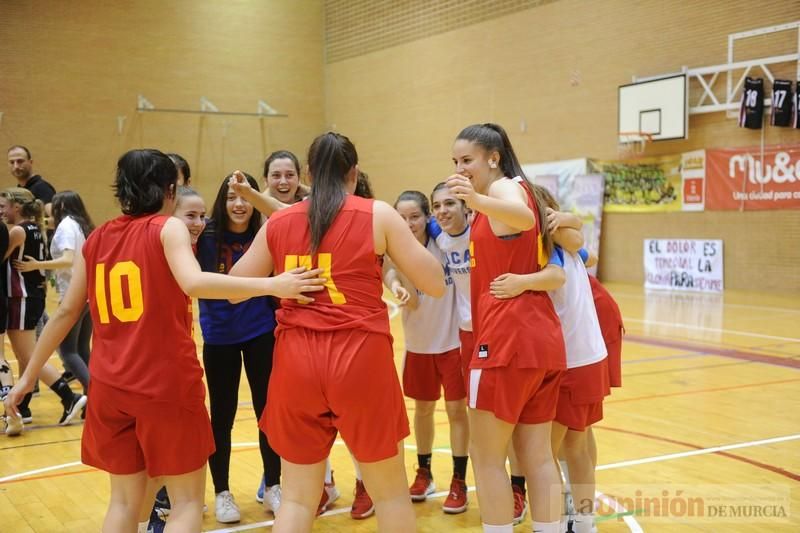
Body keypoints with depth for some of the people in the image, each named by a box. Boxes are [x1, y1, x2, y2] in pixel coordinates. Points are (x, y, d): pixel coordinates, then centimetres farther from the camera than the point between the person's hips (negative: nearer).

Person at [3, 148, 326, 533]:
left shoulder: (96, 239, 9)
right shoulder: (168, 227, -5)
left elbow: (66, 312, 11)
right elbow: (193, 283, -25)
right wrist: (272, 285, -29)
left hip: (109, 386, 5)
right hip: (167, 382, -5)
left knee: (125, 499, 18)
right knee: (188, 499, 9)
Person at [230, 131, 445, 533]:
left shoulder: (278, 222, 8)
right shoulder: (378, 215, 0)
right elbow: (435, 284, 2)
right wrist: (405, 239, 18)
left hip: (297, 361, 3)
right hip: (361, 358, -2)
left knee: (297, 496, 14)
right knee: (390, 490, 15)